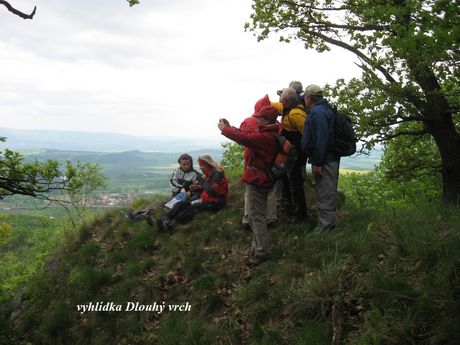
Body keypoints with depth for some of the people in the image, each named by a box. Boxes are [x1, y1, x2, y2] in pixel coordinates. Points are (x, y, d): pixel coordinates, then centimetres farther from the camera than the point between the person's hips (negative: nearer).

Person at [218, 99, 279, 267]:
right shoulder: (268, 134, 11)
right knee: (255, 215, 19)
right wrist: (230, 127, 7)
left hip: (257, 179, -11)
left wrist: (224, 129, -11)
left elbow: (244, 138, -26)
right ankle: (258, 245, 30)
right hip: (259, 178, 11)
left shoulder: (266, 137, -21)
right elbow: (247, 135, 14)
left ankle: (262, 252, 2)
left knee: (257, 216, -5)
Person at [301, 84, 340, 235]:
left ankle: (324, 230, 2)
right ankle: (329, 223, 30)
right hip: (330, 158, 10)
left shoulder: (317, 112, -17)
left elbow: (321, 139, -23)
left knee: (324, 196, -4)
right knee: (328, 193, 18)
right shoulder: (325, 109, 16)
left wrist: (318, 163, -21)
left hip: (324, 161, -10)